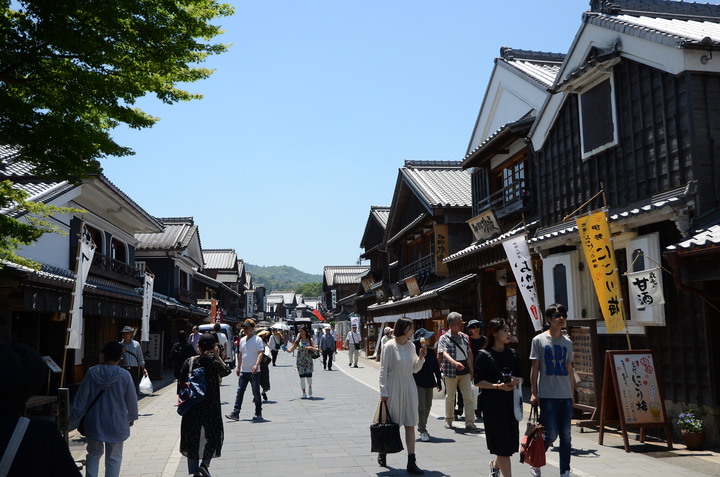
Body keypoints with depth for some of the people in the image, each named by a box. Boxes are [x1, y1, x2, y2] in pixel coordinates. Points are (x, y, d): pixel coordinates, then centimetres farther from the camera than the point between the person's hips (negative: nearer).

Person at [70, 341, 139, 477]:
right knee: (114, 457, 9)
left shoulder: (92, 372, -9)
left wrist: (73, 419, 6)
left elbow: (81, 398, -5)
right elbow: (132, 399, -2)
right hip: (116, 424, -2)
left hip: (94, 423, 2)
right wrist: (132, 417, 15)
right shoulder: (124, 375, -12)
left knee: (94, 453, 20)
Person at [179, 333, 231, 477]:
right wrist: (218, 356, 4)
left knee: (192, 435, 12)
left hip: (192, 404, 3)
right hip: (210, 406, -2)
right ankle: (204, 464, -1)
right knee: (214, 433, 14)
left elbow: (182, 380, -2)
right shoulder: (214, 362, -13)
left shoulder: (190, 361, -6)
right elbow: (226, 371, 5)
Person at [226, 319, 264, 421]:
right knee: (239, 392, 2)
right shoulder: (242, 340, 13)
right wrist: (238, 367, 20)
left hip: (254, 371, -6)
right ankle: (235, 413, 3)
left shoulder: (257, 340, -8)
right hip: (243, 371, 6)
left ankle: (258, 413, 14)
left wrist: (256, 364, -30)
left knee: (256, 393, 3)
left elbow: (260, 353, -17)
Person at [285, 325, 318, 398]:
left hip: (308, 360, -1)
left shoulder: (310, 340, 2)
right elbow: (291, 350, 2)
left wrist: (310, 347, -21)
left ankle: (310, 387, 26)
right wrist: (286, 349, -18)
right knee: (302, 376, -1)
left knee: (309, 376, -7)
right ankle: (304, 393, 9)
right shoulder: (298, 341, 4)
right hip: (300, 361, 1)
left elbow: (315, 349, -2)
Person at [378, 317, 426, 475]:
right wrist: (383, 392, -11)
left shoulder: (411, 346, 7)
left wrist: (421, 357, -3)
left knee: (410, 425, 2)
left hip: (409, 387, 5)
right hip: (393, 387, -5)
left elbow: (415, 369, 14)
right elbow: (383, 370, -8)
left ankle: (411, 463, 4)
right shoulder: (389, 346, -9)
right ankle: (382, 453, 30)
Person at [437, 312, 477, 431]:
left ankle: (470, 422, 3)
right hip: (450, 372, -4)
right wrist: (455, 362, -36)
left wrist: (471, 370, 13)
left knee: (468, 396, -2)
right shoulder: (444, 338, -5)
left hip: (465, 372, 4)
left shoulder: (464, 337, 11)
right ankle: (448, 420, 23)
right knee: (450, 397, 8)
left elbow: (469, 354, 17)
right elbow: (444, 353, -20)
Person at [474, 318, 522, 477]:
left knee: (511, 441, 11)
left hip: (510, 401, 5)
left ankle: (495, 464, 40)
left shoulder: (512, 353, 9)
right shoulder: (484, 355, -7)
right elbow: (478, 381, -8)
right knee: (502, 442, -4)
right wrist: (498, 386, -19)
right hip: (493, 403, -5)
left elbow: (520, 377, 14)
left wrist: (516, 381, -8)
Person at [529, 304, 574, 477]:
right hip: (547, 396, -4)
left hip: (566, 396, 4)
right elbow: (535, 368, -2)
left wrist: (572, 394, 13)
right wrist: (533, 393, -6)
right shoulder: (539, 340, -2)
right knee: (551, 435, -5)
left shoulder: (567, 342, 11)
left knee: (565, 435, 5)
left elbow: (569, 370, 15)